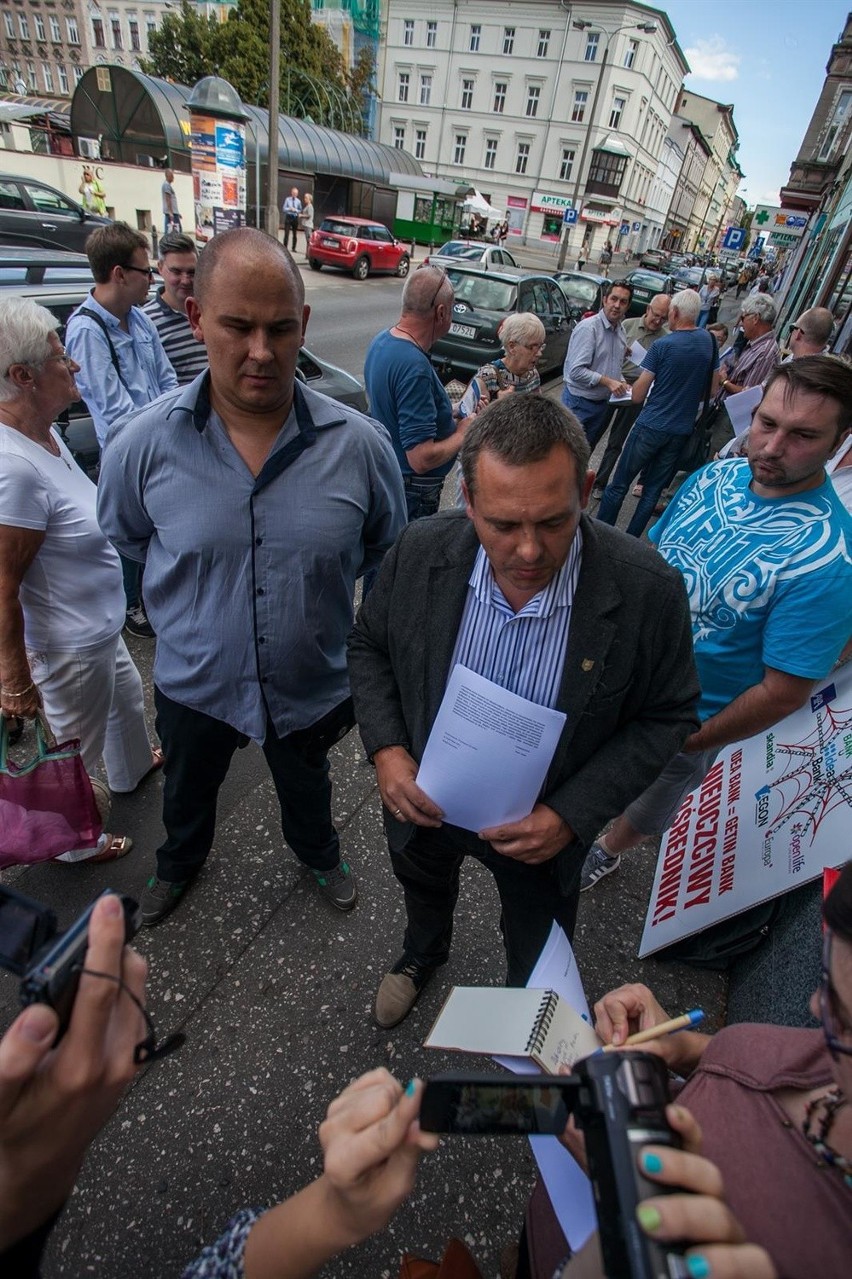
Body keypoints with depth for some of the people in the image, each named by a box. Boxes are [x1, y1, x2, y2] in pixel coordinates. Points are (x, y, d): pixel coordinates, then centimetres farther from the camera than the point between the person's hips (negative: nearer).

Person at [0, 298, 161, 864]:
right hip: (71, 646, -10)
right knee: (77, 751, 14)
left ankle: (133, 768, 63)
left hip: (101, 626, 10)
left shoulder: (45, 431, -2)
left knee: (127, 696, 33)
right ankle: (75, 842, 41)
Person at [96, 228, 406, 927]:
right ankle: (180, 861, 65)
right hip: (195, 682, 1)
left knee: (306, 787, 30)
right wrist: (201, 581, 1)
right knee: (187, 790, 30)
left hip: (313, 682, 0)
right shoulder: (145, 442, -19)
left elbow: (389, 555, -4)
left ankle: (319, 854, 64)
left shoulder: (360, 443, -21)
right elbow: (126, 535, 2)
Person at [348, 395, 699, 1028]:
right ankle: (424, 952, 72)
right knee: (422, 884, 34)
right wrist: (385, 749, -20)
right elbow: (369, 645, -6)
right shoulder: (421, 551, -23)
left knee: (538, 956, 28)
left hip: (544, 827, -1)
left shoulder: (648, 589, -29)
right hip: (423, 801, 2)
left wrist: (573, 816, -24)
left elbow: (668, 716, -15)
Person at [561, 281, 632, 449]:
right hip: (580, 402, -8)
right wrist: (607, 381, -24)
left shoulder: (621, 330, 9)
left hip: (603, 403, 8)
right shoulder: (588, 327, -17)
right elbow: (576, 371, -24)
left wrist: (622, 383, 3)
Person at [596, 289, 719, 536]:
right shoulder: (709, 342, 4)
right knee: (653, 490, 12)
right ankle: (630, 542, 18)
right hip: (682, 430, 6)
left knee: (618, 486, 4)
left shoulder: (663, 346, -12)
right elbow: (712, 390, 14)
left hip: (651, 426, -5)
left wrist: (634, 386, 11)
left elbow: (637, 396, -10)